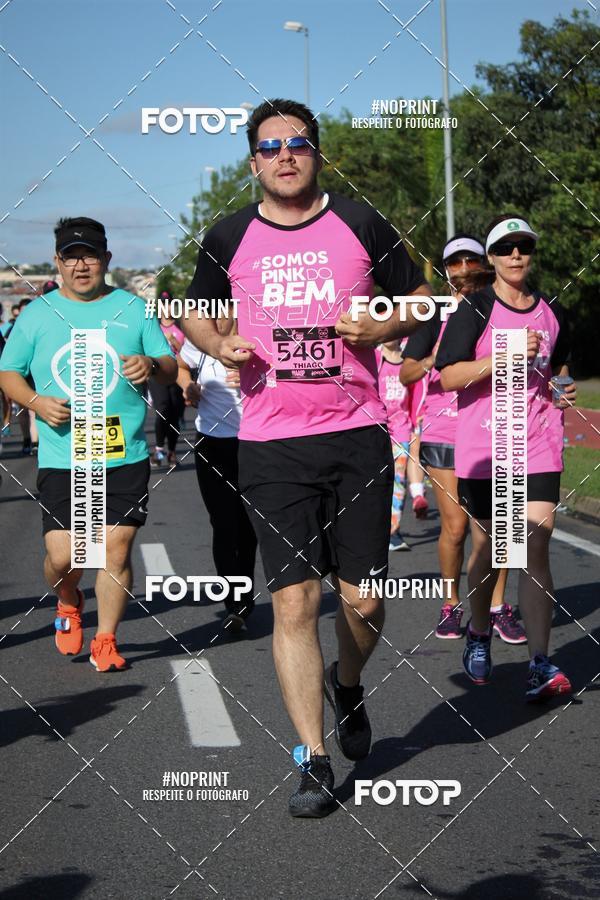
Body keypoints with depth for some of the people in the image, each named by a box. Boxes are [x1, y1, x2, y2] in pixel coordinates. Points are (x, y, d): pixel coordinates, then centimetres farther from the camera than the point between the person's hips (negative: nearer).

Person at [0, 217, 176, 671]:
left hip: (126, 456, 0)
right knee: (63, 555, -5)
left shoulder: (134, 309, 6)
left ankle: (106, 641, 16)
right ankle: (69, 604, 30)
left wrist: (152, 364, -14)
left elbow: (171, 369, 10)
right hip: (61, 459, 0)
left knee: (117, 548, -1)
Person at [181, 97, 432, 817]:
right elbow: (195, 312, 20)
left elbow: (420, 295, 14)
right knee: (294, 601, -4)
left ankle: (347, 686, 36)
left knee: (363, 600, 2)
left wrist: (386, 326, -7)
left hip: (358, 436, 0)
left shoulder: (360, 225, 4)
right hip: (272, 445, 0)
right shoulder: (229, 239, 6)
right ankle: (312, 759, 5)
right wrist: (220, 346, -1)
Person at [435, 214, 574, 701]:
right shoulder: (474, 310, -3)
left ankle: (541, 664, -10)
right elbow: (449, 377, -13)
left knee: (535, 550, -8)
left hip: (539, 446, 2)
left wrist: (565, 392, 6)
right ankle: (479, 633, 33)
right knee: (487, 549, 8)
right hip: (482, 446, -2)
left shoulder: (551, 312, 11)